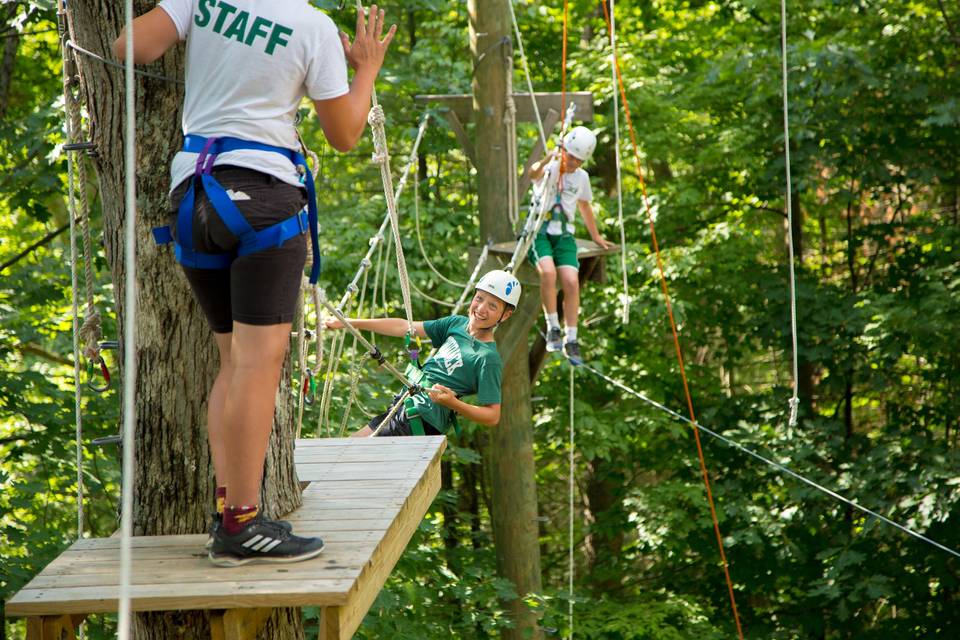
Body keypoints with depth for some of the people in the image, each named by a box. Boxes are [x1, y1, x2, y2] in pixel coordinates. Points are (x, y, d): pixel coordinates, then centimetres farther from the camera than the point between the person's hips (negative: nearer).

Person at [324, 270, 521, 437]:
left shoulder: (488, 358, -16)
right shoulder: (458, 324, 6)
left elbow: (492, 416, -16)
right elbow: (404, 328, 10)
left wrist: (453, 403, -31)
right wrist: (346, 323, 10)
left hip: (419, 422, -9)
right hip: (401, 408, 9)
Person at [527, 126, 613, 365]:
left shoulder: (581, 177, 10)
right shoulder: (548, 169, -4)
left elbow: (584, 207, 28)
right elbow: (533, 173, -31)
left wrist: (596, 237, 34)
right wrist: (547, 160, -54)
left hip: (563, 235, 4)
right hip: (539, 231, -4)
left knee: (571, 281, -19)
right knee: (548, 271, -32)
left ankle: (571, 340, -10)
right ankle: (553, 328, -19)